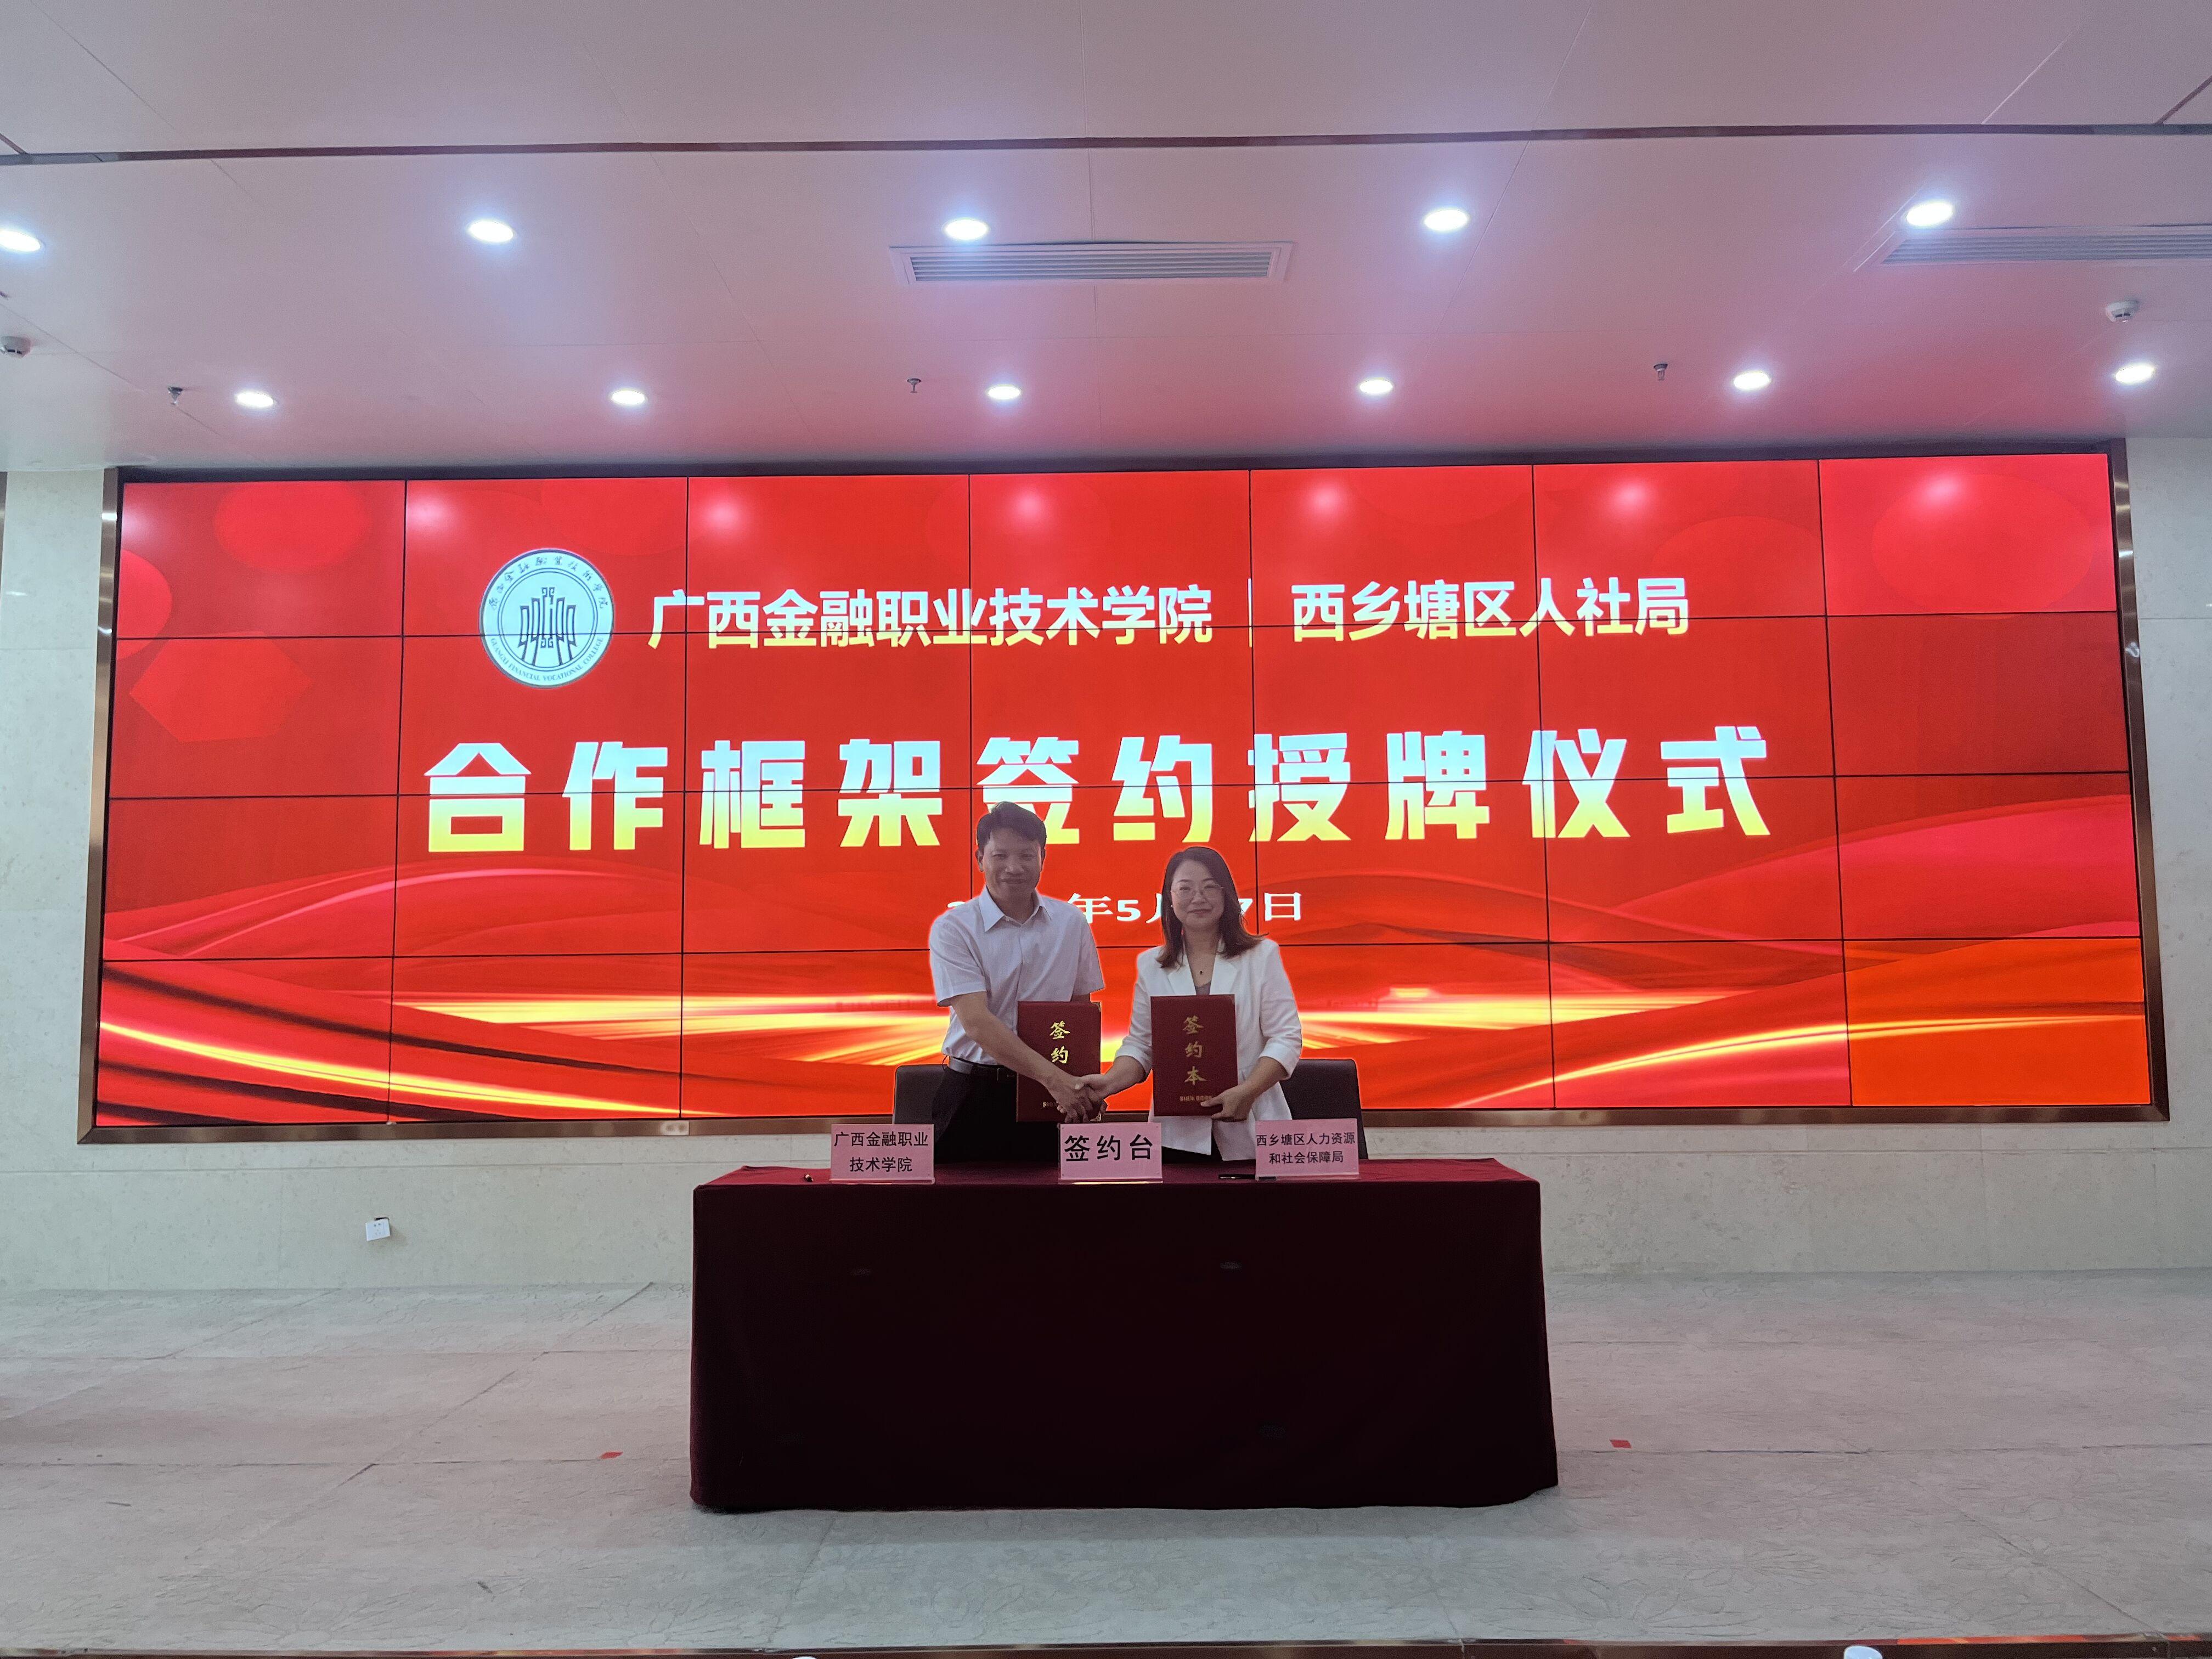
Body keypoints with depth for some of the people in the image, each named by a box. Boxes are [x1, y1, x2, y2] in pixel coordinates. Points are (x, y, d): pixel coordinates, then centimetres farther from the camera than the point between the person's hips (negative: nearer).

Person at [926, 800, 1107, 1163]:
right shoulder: (953, 928, -7)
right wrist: (1053, 1076, -25)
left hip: (1046, 1095, 3)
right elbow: (977, 1022, -17)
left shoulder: (1072, 923, 4)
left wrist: (1085, 1087, -4)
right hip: (974, 1093, -2)